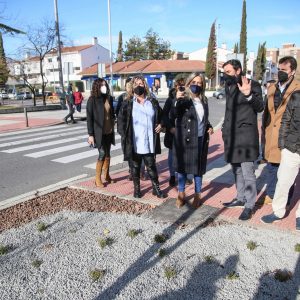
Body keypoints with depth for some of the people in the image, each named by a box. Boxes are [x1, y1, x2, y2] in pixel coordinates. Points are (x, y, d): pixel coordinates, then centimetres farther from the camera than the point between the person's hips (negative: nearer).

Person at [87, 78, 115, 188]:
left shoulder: (109, 98, 6)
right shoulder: (92, 100, -9)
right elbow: (89, 118, -10)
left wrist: (113, 127, 11)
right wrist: (90, 134, -14)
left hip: (109, 131, 5)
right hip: (99, 132, -5)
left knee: (107, 154, 12)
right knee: (102, 154, -6)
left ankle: (107, 176, 27)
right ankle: (98, 179, 8)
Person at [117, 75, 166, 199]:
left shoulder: (153, 102, 6)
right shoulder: (127, 104, -1)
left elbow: (161, 116, 20)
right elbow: (121, 120, -1)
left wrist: (160, 125, 3)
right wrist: (124, 135, -9)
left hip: (149, 142, 1)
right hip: (135, 142, -1)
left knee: (151, 165, 9)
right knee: (135, 166, 13)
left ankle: (156, 188, 23)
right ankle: (136, 188, 27)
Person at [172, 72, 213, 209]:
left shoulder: (203, 100, 9)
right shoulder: (183, 99, -8)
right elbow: (173, 115, -25)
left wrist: (209, 127, 3)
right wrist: (177, 100, -40)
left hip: (201, 139, 4)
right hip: (185, 139, -4)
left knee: (198, 167, 11)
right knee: (183, 167, 6)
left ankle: (197, 195, 24)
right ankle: (181, 195, 21)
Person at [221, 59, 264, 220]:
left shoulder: (252, 84, -7)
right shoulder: (228, 87, 13)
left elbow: (260, 108, -16)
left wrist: (248, 95, -33)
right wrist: (225, 128, 15)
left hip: (245, 135, -7)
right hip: (231, 135, 7)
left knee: (247, 172, -4)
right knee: (236, 170, 16)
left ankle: (249, 205, 7)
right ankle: (240, 198, 30)